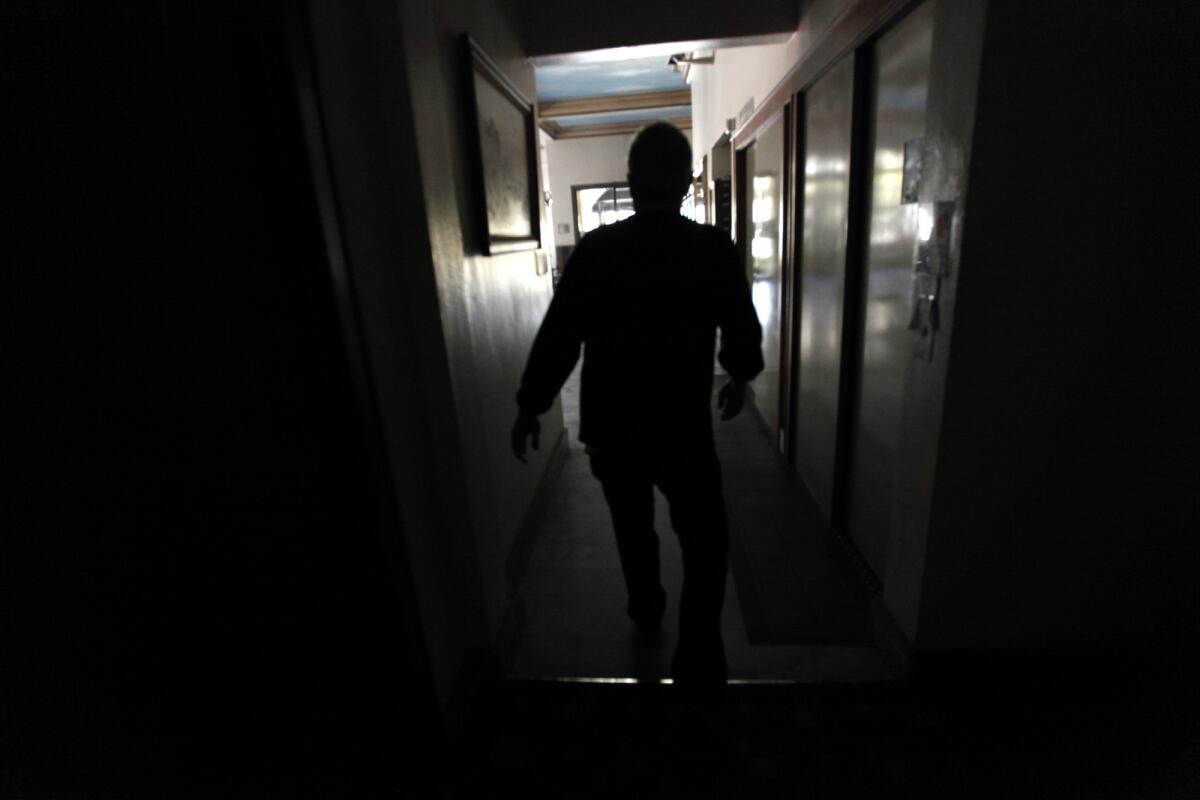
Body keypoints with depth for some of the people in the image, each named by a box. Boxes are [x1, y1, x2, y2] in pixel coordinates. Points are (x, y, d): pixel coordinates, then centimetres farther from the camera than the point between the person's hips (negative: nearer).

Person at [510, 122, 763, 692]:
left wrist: (529, 405, 6)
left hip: (611, 428, 2)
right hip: (685, 428, -2)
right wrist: (739, 377, 24)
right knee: (705, 544, 12)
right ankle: (697, 663, 11)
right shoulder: (714, 248, -6)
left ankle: (646, 611, 46)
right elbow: (742, 331, 4)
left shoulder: (595, 249, -7)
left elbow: (557, 336, -6)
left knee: (632, 527, 24)